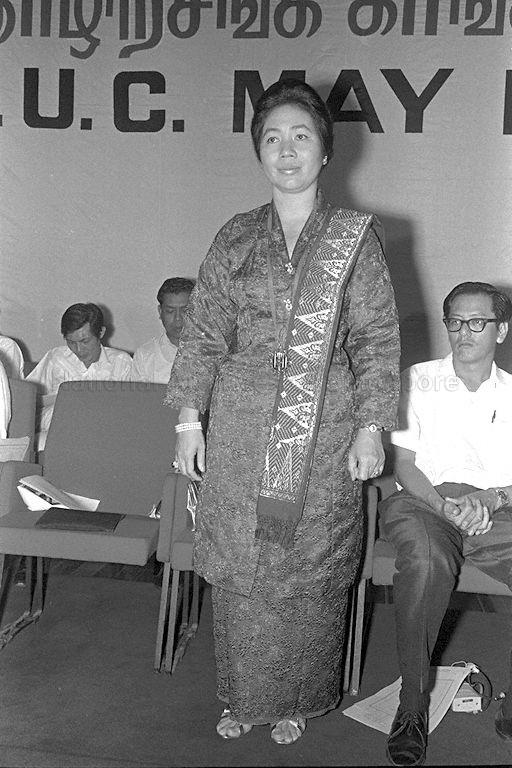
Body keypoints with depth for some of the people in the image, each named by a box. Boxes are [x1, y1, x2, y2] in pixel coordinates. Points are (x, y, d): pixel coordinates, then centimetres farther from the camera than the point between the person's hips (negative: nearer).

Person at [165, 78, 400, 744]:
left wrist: (371, 427, -7)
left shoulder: (357, 237, 2)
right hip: (240, 426, 2)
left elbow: (377, 339, 0)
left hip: (325, 427, -2)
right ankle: (244, 696, 27)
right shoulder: (235, 239, 7)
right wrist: (189, 419, 0)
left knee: (310, 569, 6)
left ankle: (298, 700, 27)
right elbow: (203, 334, 6)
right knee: (238, 566, 8)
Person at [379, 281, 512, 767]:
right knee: (427, 558, -37)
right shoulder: (417, 381, 8)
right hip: (421, 502, -2)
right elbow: (403, 465, 2)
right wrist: (446, 506, -16)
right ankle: (412, 706, -24)